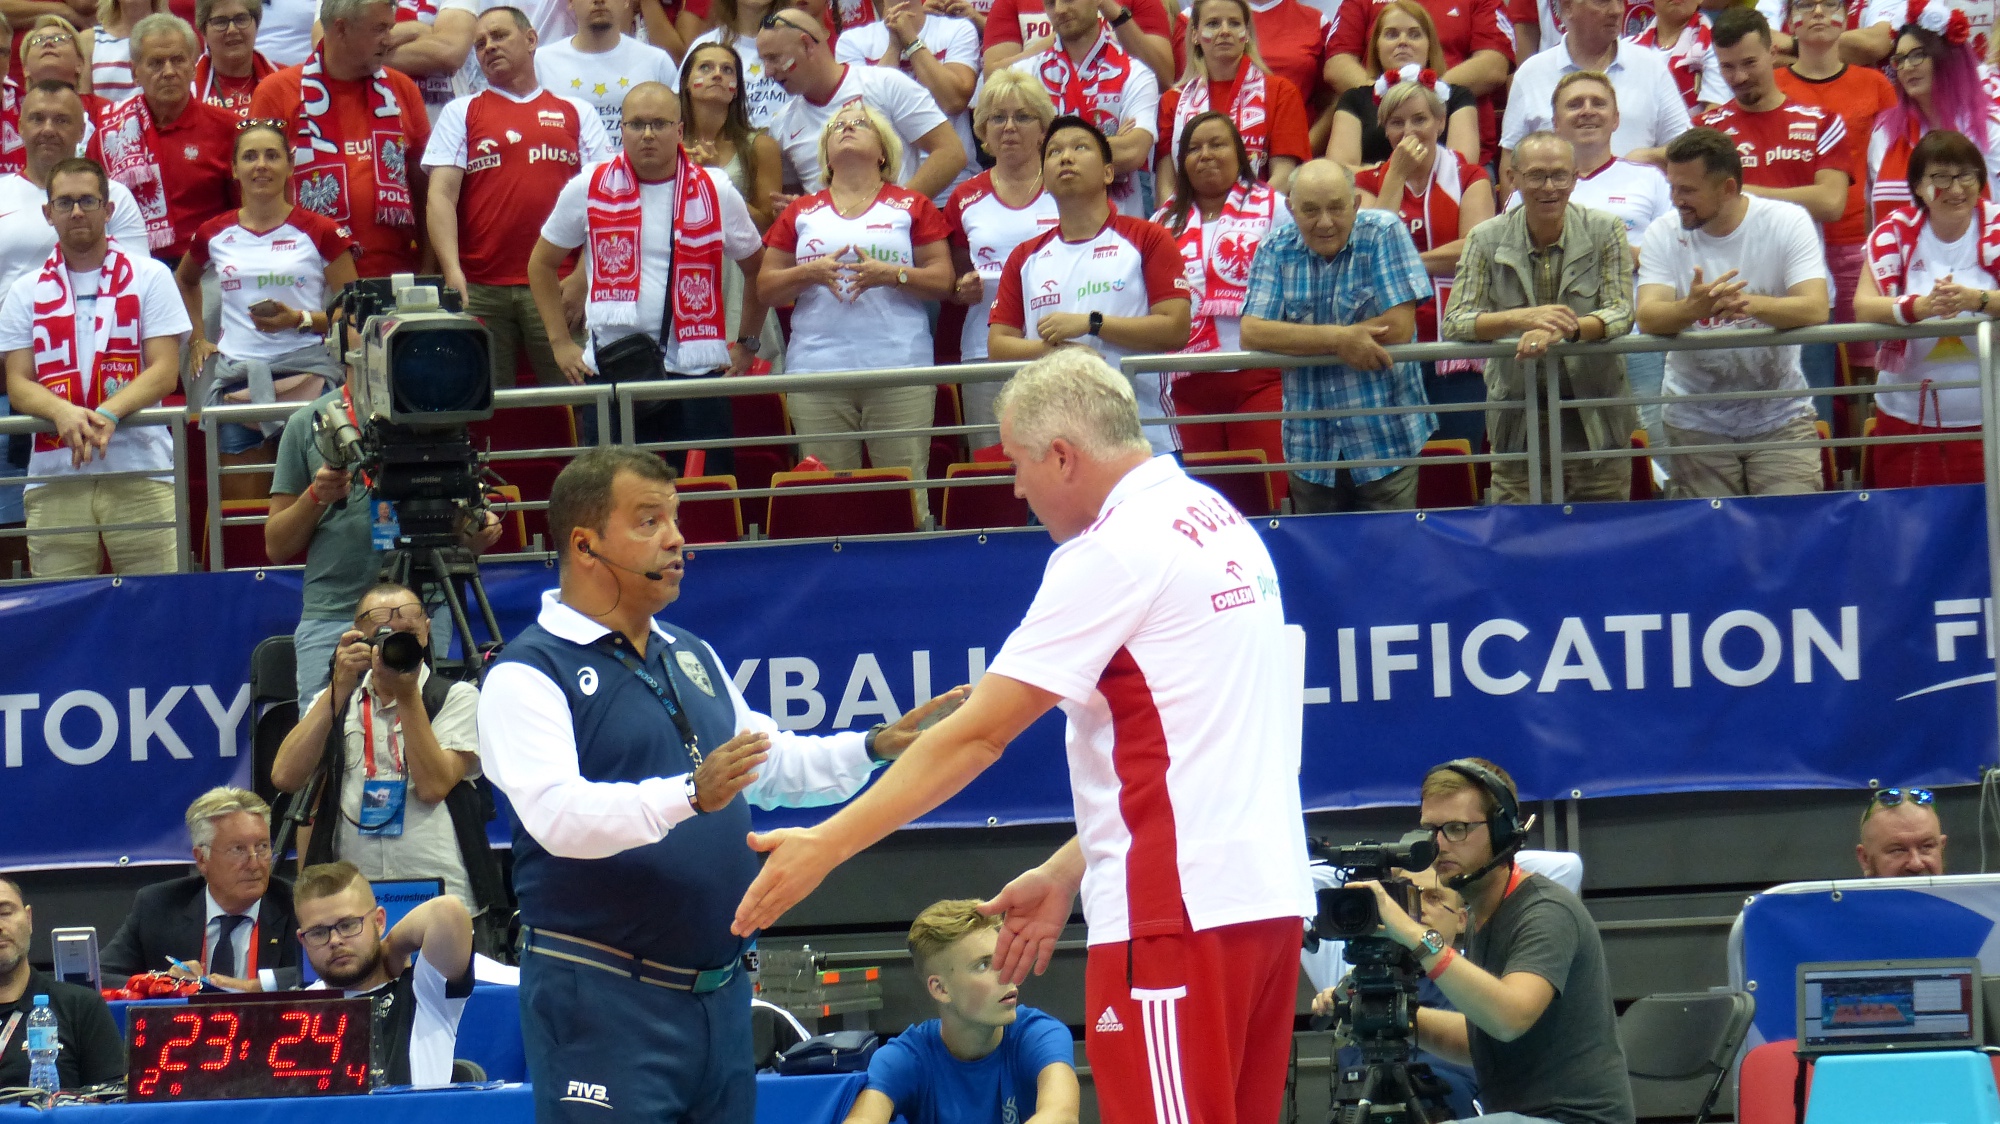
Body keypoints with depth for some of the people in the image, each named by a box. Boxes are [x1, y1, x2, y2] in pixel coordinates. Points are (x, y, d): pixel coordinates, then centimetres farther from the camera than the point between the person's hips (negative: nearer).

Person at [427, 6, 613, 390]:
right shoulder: (461, 113, 15)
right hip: (480, 289, 1)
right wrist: (452, 272, -12)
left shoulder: (576, 113, 15)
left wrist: (583, 276, -6)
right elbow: (441, 196, 3)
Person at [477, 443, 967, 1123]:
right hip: (602, 997, -8)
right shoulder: (528, 675, -9)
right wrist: (690, 795, -37)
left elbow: (774, 764, 30)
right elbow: (556, 814, -25)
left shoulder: (692, 657, 19)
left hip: (720, 987, 8)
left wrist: (874, 747, 14)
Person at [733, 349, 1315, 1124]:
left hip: (1180, 914, -9)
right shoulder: (1220, 525, 15)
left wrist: (823, 848, -5)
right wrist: (1065, 874, 19)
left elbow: (975, 735, -10)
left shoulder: (1115, 551, -11)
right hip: (1270, 899, 9)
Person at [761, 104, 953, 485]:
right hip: (817, 374, 2)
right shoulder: (801, 213, 16)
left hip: (899, 374, -1)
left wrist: (891, 275, -12)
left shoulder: (911, 207, 12)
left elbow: (943, 280, 5)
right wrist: (810, 273, -7)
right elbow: (765, 289, 12)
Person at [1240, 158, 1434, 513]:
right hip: (1311, 447, 2)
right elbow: (1252, 334, -10)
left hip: (1386, 442, -2)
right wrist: (1338, 339, -21)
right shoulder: (1276, 251, 2)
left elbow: (1399, 327, -14)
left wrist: (1301, 341, -9)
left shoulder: (1383, 234, -5)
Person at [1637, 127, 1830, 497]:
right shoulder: (1664, 234, -2)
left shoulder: (1787, 222, -7)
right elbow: (1648, 317, -16)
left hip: (1780, 418, -1)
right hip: (1696, 423, 1)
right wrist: (1691, 308, -40)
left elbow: (1815, 309, -20)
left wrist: (1750, 303, -39)